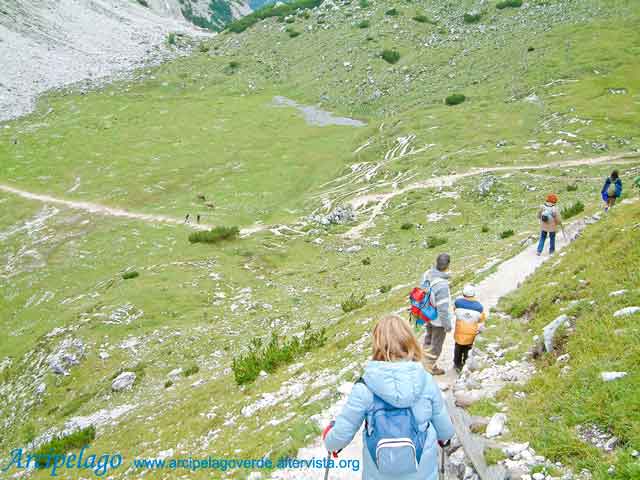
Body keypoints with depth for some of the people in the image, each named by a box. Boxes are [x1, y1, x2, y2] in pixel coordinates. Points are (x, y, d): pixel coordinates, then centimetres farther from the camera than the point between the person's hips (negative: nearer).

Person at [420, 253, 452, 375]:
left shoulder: (427, 274, -14)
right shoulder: (442, 285, -37)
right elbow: (443, 307, -29)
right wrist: (447, 324, -14)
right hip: (438, 319, -7)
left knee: (429, 339, 30)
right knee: (436, 344, 17)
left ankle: (425, 362, 49)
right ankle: (430, 367, 35)